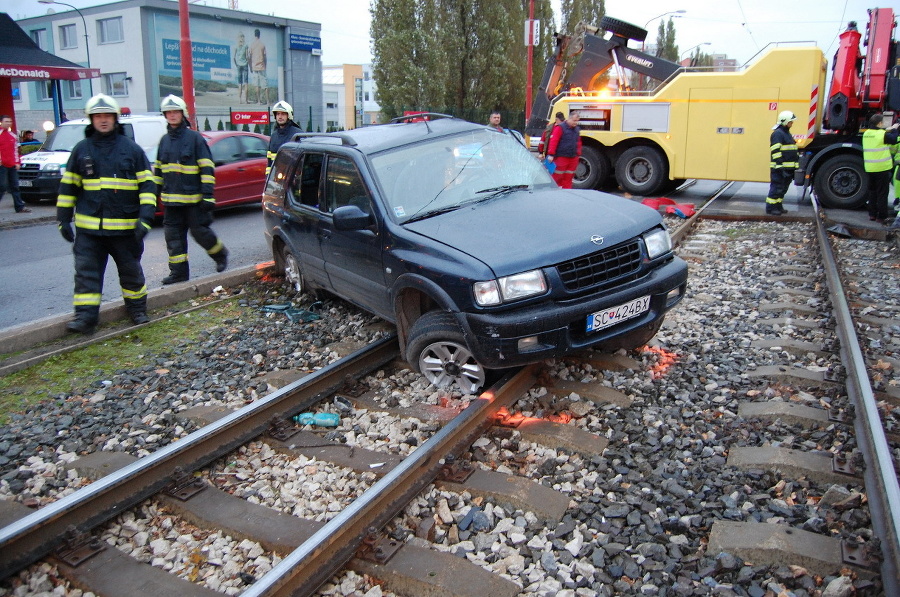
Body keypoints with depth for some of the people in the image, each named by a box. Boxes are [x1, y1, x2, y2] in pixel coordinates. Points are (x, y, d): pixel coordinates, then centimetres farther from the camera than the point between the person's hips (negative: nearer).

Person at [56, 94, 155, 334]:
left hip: (125, 227, -1)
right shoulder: (81, 149, 5)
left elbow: (147, 185, -2)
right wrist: (63, 219, 5)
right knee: (86, 272, -1)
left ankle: (137, 308, 28)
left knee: (131, 270, 12)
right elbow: (68, 187, 10)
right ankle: (85, 317, 2)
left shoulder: (131, 149, 0)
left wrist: (145, 218, -13)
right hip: (88, 227, 2)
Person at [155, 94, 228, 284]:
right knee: (173, 235, 4)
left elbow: (207, 168, -9)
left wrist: (208, 195, -15)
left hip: (193, 198, -6)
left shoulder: (194, 137, -5)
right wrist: (155, 191, 19)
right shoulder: (164, 140, 13)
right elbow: (158, 169, 22)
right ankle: (179, 272, 11)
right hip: (171, 199, 6)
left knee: (200, 231, -1)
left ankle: (220, 254, 25)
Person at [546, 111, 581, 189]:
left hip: (573, 158, 6)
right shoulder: (560, 128, -8)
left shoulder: (577, 129, 14)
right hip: (561, 157, -6)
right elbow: (553, 141, -14)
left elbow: (578, 143, 25)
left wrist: (578, 154, 20)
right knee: (558, 177, -4)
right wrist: (551, 154, -19)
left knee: (568, 178, 8)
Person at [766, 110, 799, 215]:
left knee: (783, 188, 14)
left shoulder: (787, 133, 19)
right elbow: (776, 152, -19)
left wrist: (795, 166, 24)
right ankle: (770, 208, -2)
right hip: (779, 168, -10)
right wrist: (780, 166, -23)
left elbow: (792, 151, 27)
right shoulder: (777, 134, -12)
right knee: (776, 188, -7)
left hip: (788, 167, 10)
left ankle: (778, 206, 22)